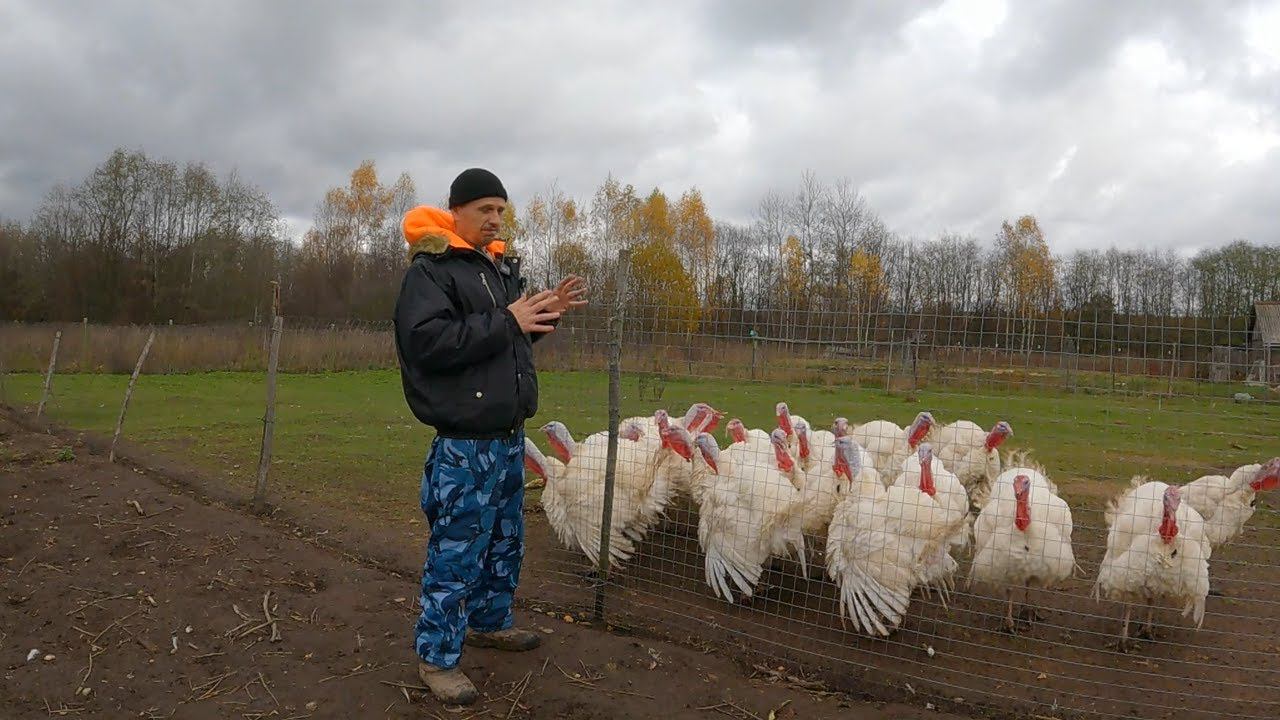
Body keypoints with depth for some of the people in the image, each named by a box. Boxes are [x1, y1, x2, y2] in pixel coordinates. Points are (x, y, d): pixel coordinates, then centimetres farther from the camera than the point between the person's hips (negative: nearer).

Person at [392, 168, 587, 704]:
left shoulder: (499, 267, 15)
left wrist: (546, 313, 5)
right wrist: (506, 322, -23)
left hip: (509, 436, 9)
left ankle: (488, 622, 37)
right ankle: (436, 656, 12)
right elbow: (427, 341, -24)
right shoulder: (430, 269, -11)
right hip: (465, 443, -8)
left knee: (505, 542, 19)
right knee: (456, 552, -2)